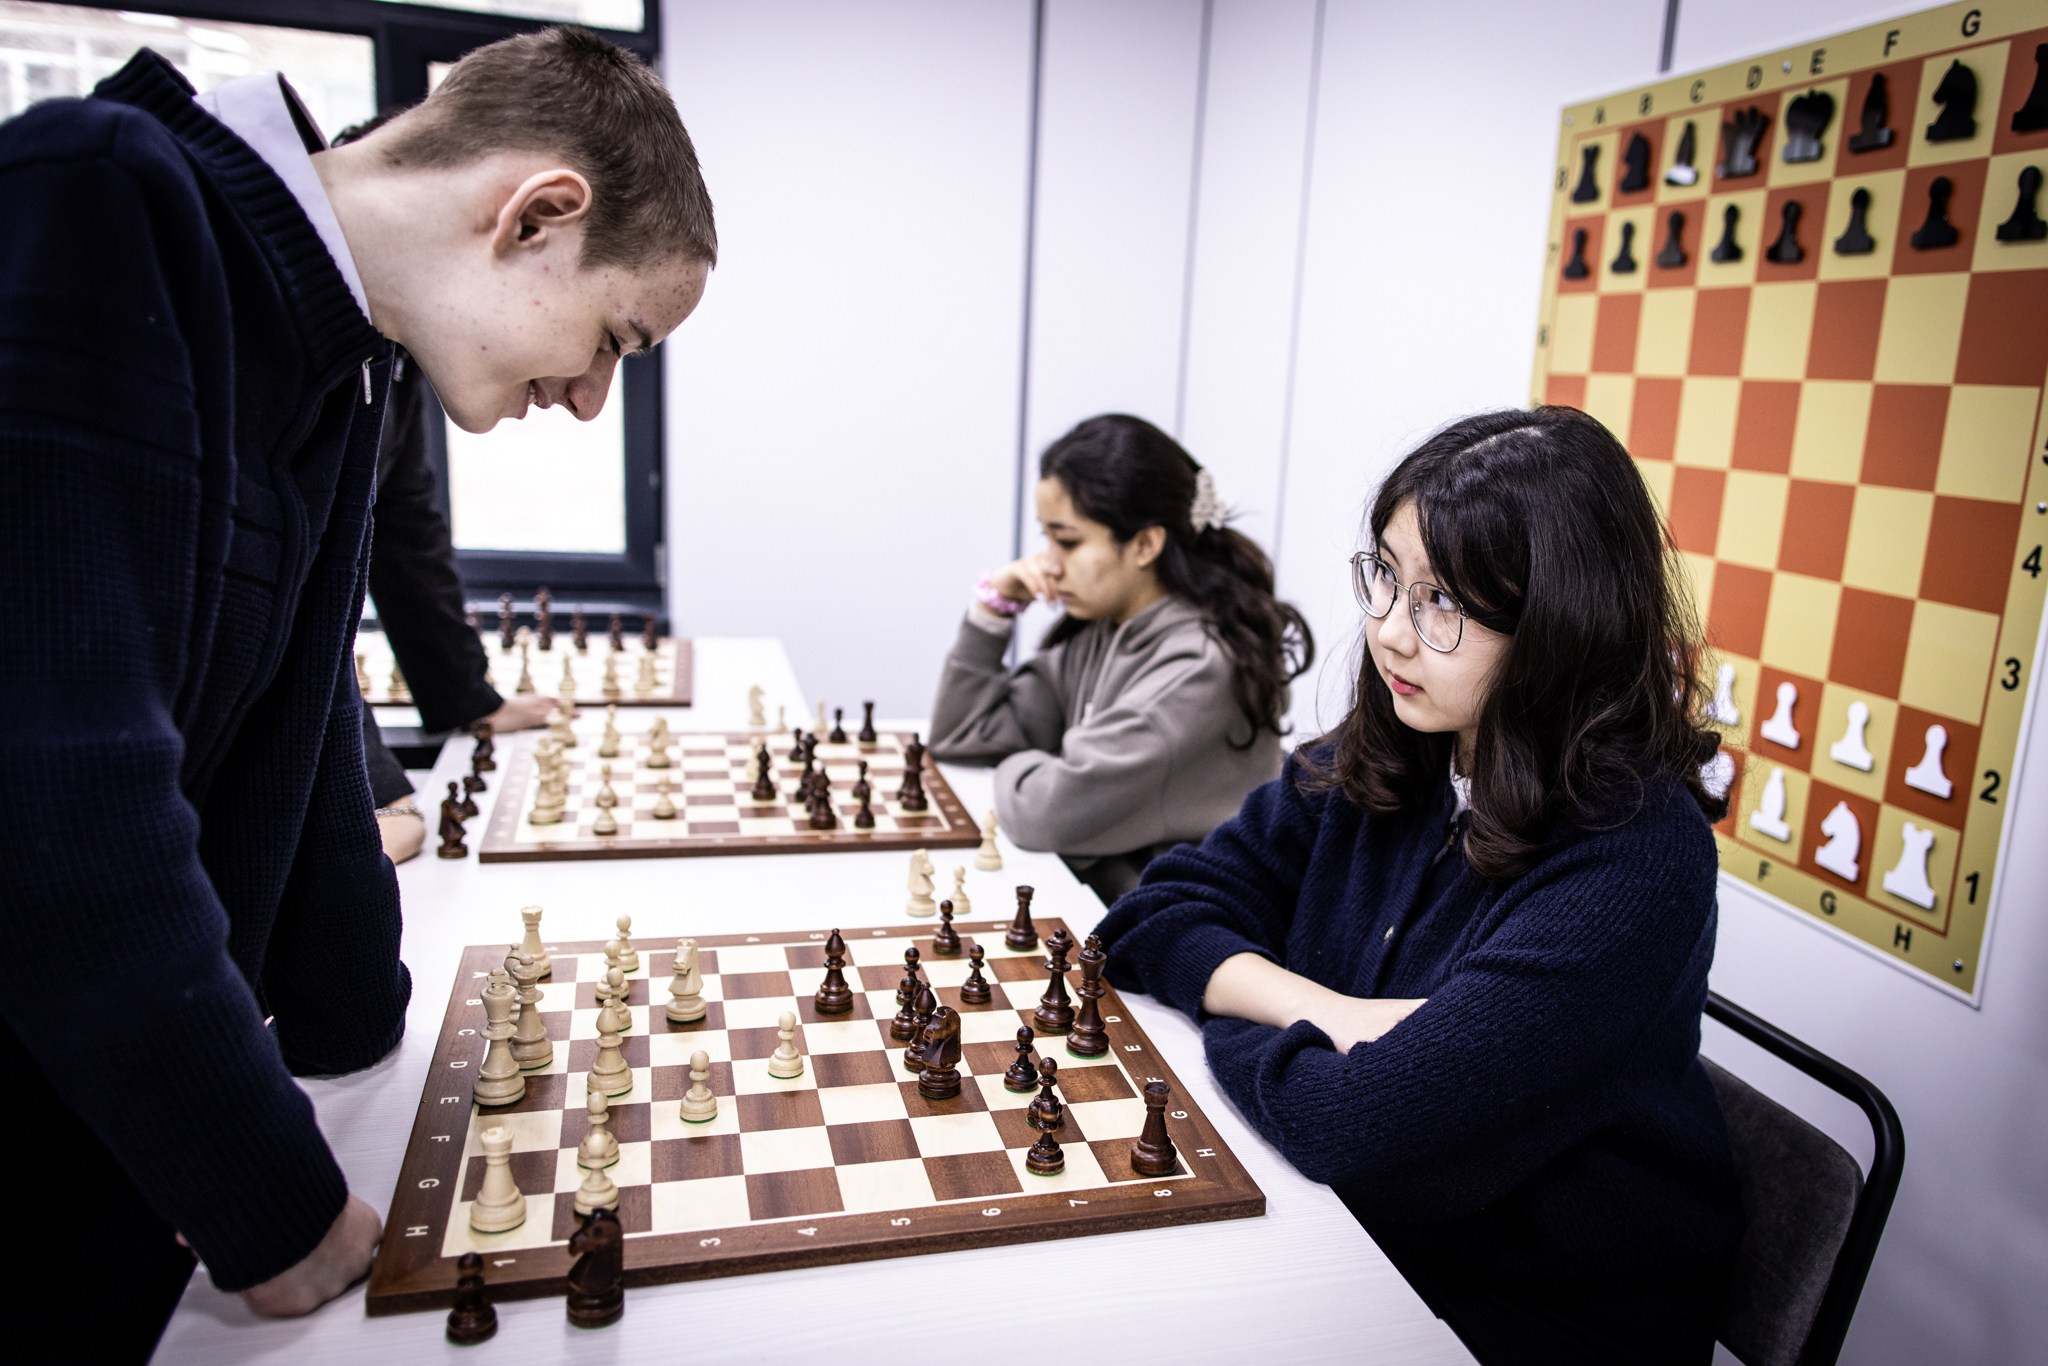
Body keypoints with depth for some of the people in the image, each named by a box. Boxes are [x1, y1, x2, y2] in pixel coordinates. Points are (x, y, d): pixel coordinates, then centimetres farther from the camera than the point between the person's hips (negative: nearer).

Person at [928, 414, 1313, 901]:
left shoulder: (1200, 665, -21)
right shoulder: (1095, 634, 3)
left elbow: (1048, 813, -23)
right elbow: (960, 734, 11)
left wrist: (1014, 769, -2)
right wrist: (994, 606, 0)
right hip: (1081, 893, 7)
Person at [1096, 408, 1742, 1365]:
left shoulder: (1632, 859, -25)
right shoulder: (1376, 763, -4)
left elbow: (1367, 1128, -30)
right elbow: (1163, 914, -3)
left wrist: (1236, 1024, -11)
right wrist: (1325, 1012, -19)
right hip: (1355, 1240, 5)